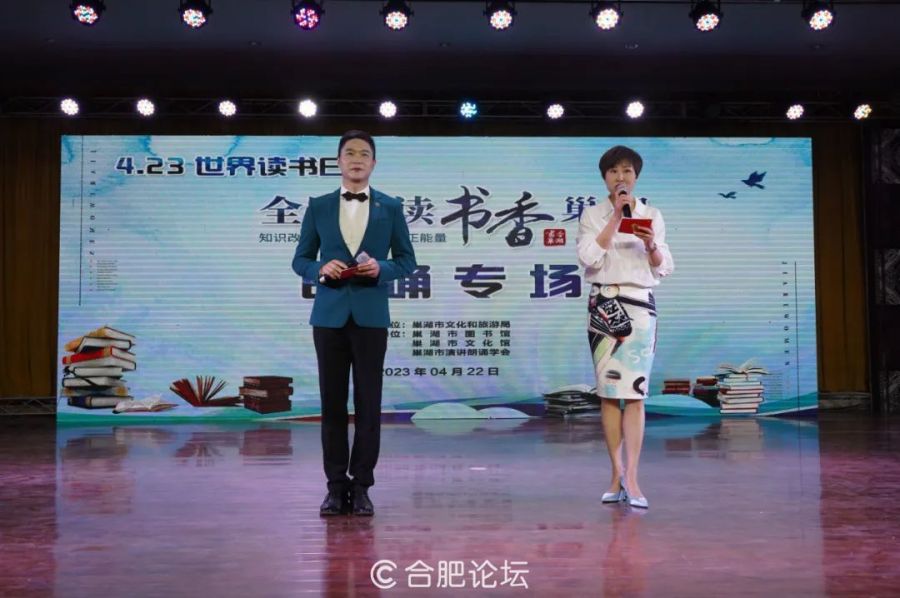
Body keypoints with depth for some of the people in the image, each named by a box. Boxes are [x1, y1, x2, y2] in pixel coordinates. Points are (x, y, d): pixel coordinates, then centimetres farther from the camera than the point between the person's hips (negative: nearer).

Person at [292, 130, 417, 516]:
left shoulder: (391, 207, 7)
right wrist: (321, 269, -12)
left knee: (368, 403, 2)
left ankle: (361, 485, 11)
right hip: (329, 315, 1)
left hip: (371, 316, 0)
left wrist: (381, 268, -13)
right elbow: (300, 259, 9)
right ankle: (336, 485, 13)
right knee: (332, 402, 4)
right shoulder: (318, 207, 8)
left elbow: (407, 261, 6)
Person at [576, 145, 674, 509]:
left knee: (634, 391, -9)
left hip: (640, 305, 0)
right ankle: (618, 474, 8)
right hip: (603, 305, 0)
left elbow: (664, 268, 9)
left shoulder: (652, 216, 12)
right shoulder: (592, 215, 9)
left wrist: (651, 244, -11)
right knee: (608, 393, 1)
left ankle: (630, 478, -11)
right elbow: (589, 257, -8)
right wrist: (616, 217, -8)